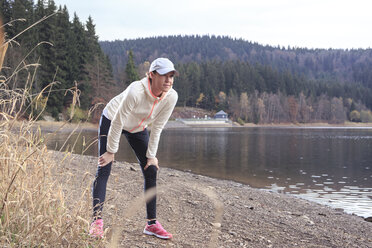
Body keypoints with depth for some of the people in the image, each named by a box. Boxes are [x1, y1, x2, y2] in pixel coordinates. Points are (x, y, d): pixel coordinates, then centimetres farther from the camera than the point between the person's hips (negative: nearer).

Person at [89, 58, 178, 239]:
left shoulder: (171, 97, -25)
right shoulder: (136, 91, -39)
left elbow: (157, 128, -13)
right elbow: (117, 122, -29)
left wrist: (151, 155, -8)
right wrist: (111, 151, -20)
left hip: (138, 128, 5)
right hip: (111, 120, -5)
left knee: (151, 170, -2)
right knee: (103, 170, -14)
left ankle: (152, 223, 6)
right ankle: (96, 221, -11)